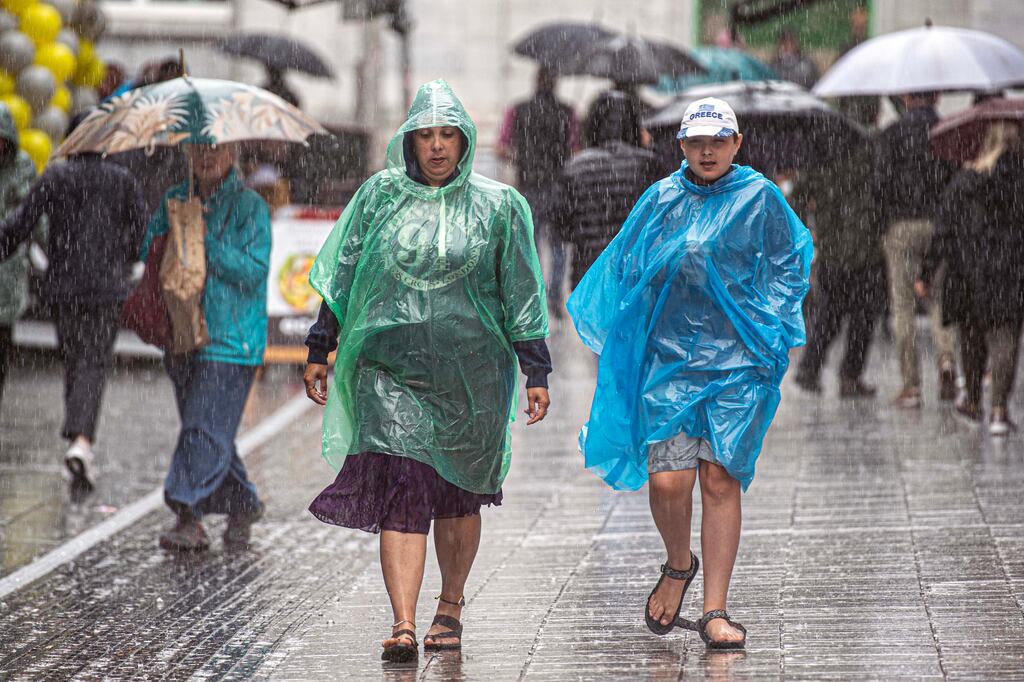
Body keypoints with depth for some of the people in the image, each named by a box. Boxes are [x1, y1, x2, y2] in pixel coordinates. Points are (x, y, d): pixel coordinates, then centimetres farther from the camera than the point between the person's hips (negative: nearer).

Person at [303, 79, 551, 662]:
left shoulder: (498, 205, 4)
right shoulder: (380, 196, 6)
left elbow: (522, 295, 5)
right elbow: (340, 278, 10)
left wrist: (537, 373, 2)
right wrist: (319, 352, 8)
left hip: (472, 370, 0)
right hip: (391, 367, 0)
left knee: (458, 495, 10)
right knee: (400, 490, -13)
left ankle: (450, 609, 29)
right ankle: (403, 627, -19)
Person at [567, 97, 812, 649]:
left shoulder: (760, 198, 5)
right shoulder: (660, 199, 10)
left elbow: (788, 267, 9)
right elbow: (623, 268, 18)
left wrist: (767, 326, -2)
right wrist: (618, 340, 11)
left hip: (735, 360, -1)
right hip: (667, 356, 1)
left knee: (720, 480, -3)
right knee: (667, 480, -9)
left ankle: (714, 611, 4)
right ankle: (679, 565, 23)